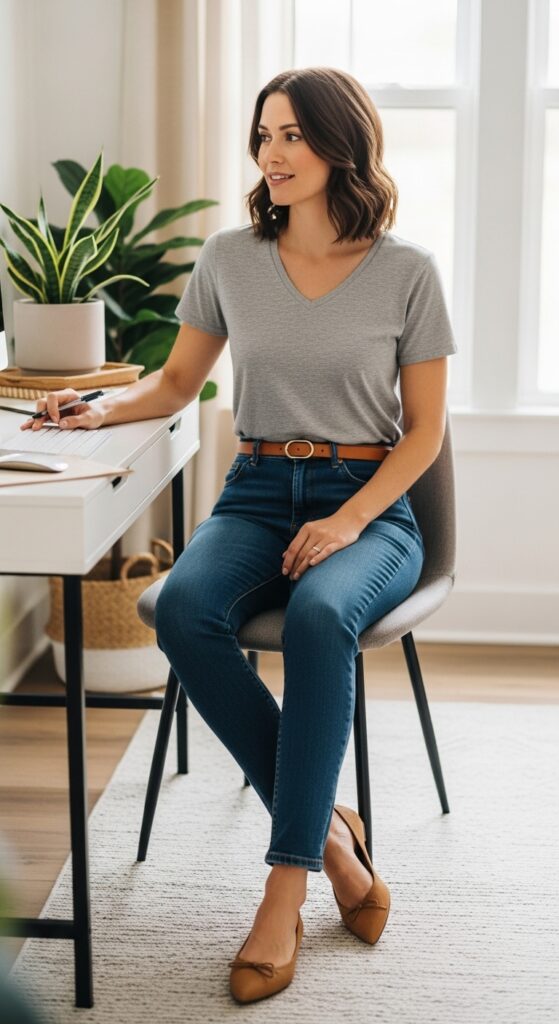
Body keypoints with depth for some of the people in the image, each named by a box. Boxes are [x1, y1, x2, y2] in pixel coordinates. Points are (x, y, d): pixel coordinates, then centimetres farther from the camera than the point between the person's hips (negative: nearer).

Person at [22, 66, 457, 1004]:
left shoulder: (405, 270, -1)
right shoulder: (229, 259, 6)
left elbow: (423, 432, 1)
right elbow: (177, 381, 19)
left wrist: (348, 521, -13)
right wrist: (104, 407, -2)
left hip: (370, 506, -3)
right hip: (257, 495, 3)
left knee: (318, 616, -37)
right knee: (184, 611, -31)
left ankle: (286, 885, -30)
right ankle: (328, 832, -19)